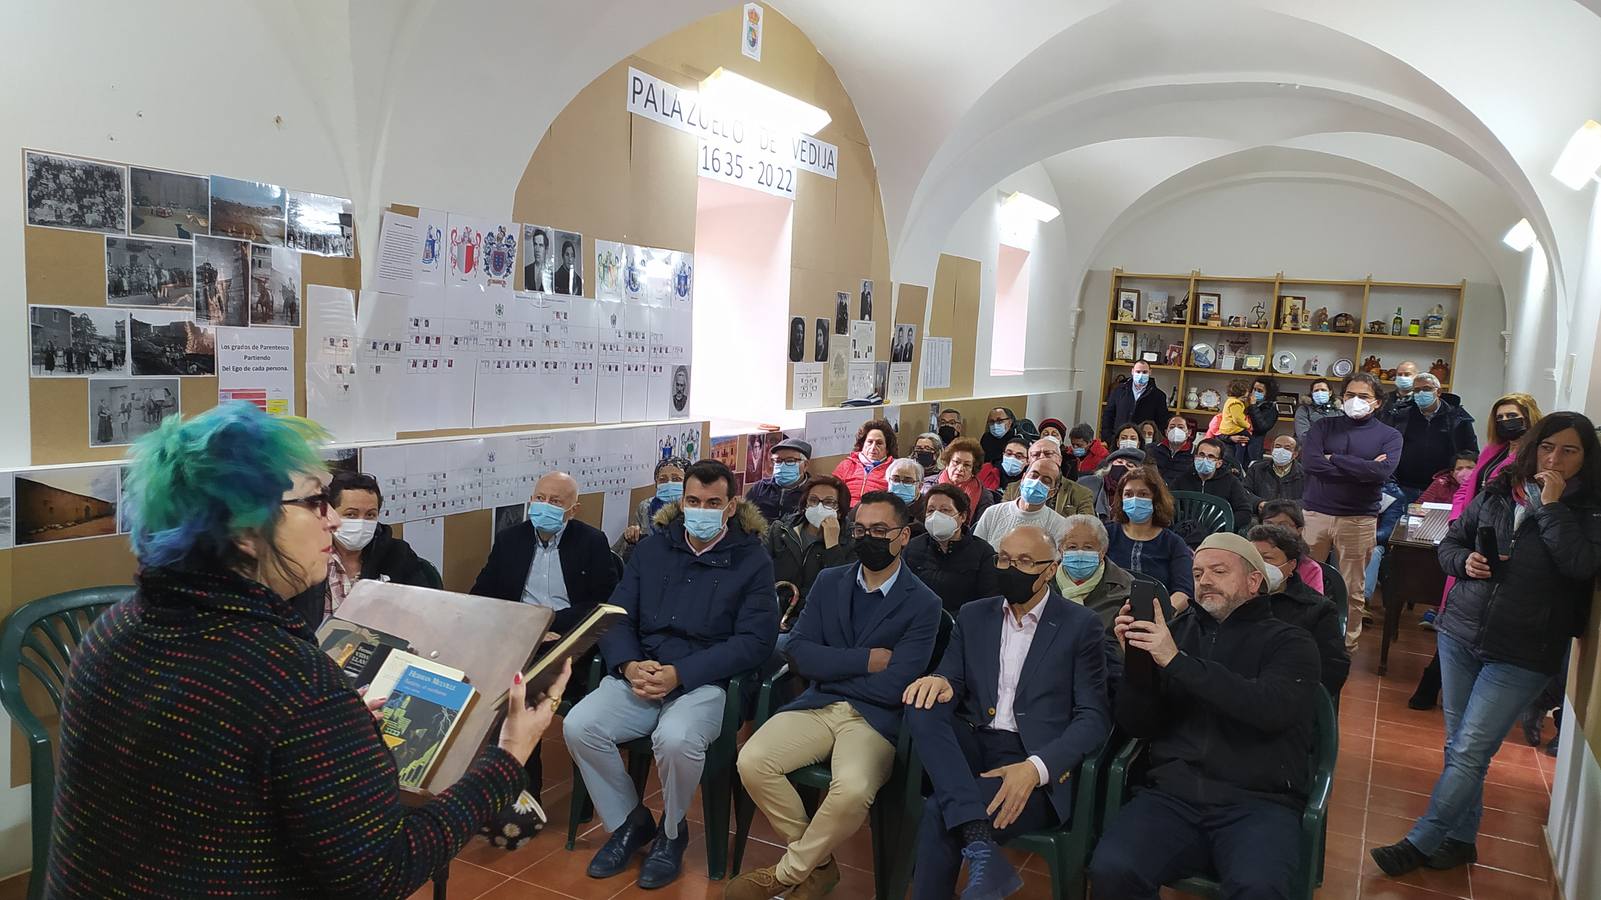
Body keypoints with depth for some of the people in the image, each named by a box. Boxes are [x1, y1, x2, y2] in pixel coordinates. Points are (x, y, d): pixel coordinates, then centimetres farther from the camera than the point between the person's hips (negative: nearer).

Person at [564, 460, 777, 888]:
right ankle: (629, 821, 5)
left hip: (705, 682, -4)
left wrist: (680, 674, -18)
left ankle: (671, 833, 0)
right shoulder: (651, 548, 11)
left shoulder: (752, 560, -1)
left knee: (675, 739, -34)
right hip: (638, 676, 4)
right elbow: (617, 616, 8)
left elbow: (755, 641, -9)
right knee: (579, 726, -21)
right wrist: (629, 665, -14)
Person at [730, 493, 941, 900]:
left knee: (852, 790, -34)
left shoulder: (923, 604, -4)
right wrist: (866, 660, -9)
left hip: (875, 718, -4)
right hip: (816, 705, 4)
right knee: (752, 761, -22)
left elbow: (893, 687, -12)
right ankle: (818, 861, 2)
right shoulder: (829, 581, 10)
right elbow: (798, 651, 1)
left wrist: (829, 667, -2)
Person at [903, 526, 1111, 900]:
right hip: (971, 746, 5)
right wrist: (939, 682, -19)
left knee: (939, 813, -29)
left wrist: (1035, 768, -22)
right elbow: (953, 682, 9)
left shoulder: (1080, 625, 0)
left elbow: (1094, 718, -5)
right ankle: (980, 846, -36)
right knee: (924, 703, -28)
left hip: (1035, 767, -4)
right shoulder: (974, 616, 13)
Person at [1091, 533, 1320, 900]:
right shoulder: (1175, 632, 13)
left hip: (1257, 802, -2)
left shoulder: (1289, 642, 8)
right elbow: (1139, 726, 10)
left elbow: (1273, 709, -14)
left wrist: (1178, 662, -18)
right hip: (1171, 795, 2)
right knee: (1110, 870, -25)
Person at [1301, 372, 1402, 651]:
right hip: (1314, 513, 1)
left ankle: (1347, 645, 24)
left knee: (1353, 591, 9)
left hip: (1359, 519, -1)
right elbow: (1309, 461, -11)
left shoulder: (1389, 436, 5)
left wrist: (1333, 459, -11)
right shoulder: (1323, 426, 8)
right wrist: (1361, 469, -12)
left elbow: (1382, 471, -15)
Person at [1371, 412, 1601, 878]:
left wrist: (1552, 505, -18)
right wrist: (1465, 561, -8)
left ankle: (1419, 843, 4)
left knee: (1469, 753, -5)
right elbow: (1450, 542, 13)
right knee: (1458, 747, 12)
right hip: (1459, 635, 4)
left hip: (1521, 655, -4)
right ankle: (1461, 839, 26)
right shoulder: (1497, 493, 5)